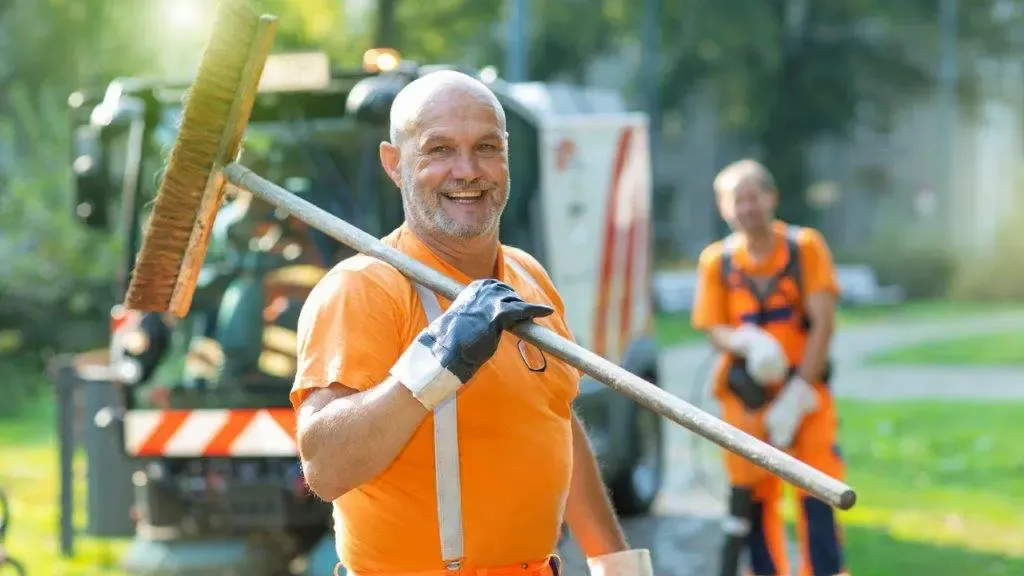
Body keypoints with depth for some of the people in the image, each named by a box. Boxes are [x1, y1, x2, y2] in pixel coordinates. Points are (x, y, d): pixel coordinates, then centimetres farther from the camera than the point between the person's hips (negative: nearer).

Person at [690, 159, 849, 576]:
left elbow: (823, 323, -9)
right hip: (747, 396, 2)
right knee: (752, 499, 4)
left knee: (817, 495, -9)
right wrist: (748, 343, -24)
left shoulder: (805, 247, -5)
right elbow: (714, 330, -1)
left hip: (804, 390, -2)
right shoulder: (717, 260, 0)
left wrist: (798, 393, -15)